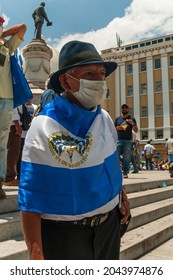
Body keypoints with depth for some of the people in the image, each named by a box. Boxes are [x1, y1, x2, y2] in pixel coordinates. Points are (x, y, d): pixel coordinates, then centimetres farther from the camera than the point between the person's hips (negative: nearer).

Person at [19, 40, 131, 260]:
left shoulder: (105, 119, -2)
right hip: (64, 234, -6)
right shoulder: (44, 129, -21)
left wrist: (121, 195, 12)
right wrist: (35, 254, -20)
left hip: (110, 225, 6)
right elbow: (30, 201, -20)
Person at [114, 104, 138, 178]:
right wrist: (117, 128, -5)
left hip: (128, 141, -1)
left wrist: (133, 124, -9)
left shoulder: (132, 119, 12)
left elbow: (136, 130, 9)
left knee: (127, 157, -3)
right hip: (119, 140, 1)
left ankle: (125, 173, 1)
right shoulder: (117, 119, 15)